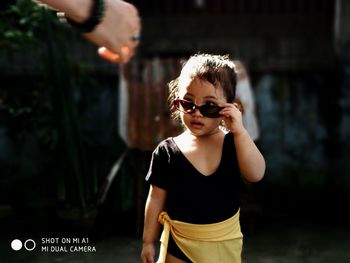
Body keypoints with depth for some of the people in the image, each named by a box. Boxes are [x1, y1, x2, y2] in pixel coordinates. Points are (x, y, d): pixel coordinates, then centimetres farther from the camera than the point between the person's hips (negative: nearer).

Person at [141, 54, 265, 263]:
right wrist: (149, 241, 2)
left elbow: (256, 175, -22)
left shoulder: (235, 143, -8)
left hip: (225, 244, 1)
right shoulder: (167, 151, -10)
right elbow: (156, 199, -2)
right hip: (179, 244, -1)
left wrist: (239, 131, -29)